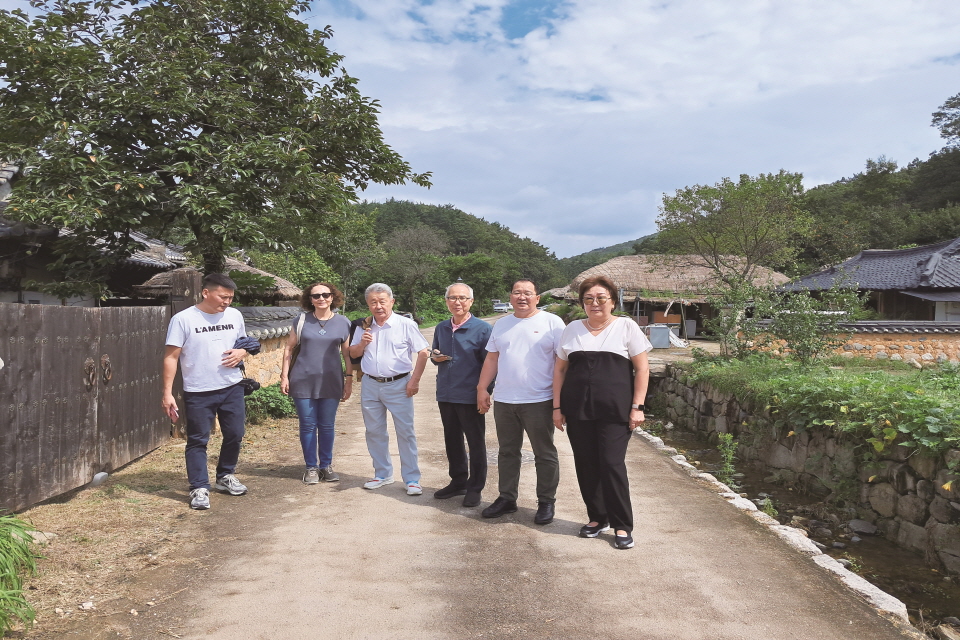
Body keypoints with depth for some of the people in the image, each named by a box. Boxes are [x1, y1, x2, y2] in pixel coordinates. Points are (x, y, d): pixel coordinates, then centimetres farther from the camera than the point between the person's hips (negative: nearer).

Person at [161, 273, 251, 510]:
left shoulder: (234, 315, 4)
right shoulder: (183, 319, -10)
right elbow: (171, 357, -10)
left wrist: (241, 352, -7)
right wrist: (167, 393, -15)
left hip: (232, 388, 5)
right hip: (198, 392, -4)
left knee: (234, 434, 13)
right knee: (198, 440, 2)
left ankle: (225, 476, 33)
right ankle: (199, 488, 12)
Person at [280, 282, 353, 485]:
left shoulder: (343, 323, 2)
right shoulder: (301, 320, 1)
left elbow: (347, 353, 6)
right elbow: (289, 348, 6)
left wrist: (349, 380, 4)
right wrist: (284, 375, 1)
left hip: (331, 382, 0)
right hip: (303, 381, 0)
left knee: (327, 426, 8)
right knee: (308, 425, 5)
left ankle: (326, 465, 23)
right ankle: (311, 467, 18)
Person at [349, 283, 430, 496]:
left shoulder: (406, 325, -6)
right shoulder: (364, 327, 8)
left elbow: (423, 352, -7)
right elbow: (353, 354, 14)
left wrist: (414, 380, -13)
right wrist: (362, 343, -8)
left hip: (398, 385, -5)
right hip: (370, 385, 5)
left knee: (406, 432, -2)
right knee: (374, 432, 12)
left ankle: (412, 479, 7)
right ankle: (382, 474, 27)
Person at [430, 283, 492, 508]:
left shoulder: (482, 329, -10)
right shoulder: (441, 328, 8)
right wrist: (435, 358, -3)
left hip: (470, 396, -6)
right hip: (445, 394, 6)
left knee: (476, 443, 6)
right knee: (452, 441, 16)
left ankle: (475, 488, 18)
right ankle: (458, 482, 31)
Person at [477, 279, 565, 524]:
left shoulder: (552, 322, -4)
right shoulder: (501, 324, 13)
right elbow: (492, 359, 15)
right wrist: (482, 388, 9)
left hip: (539, 401, -5)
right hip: (503, 401, 5)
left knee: (544, 454, 6)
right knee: (507, 452, 14)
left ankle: (546, 502, 18)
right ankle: (507, 498, 26)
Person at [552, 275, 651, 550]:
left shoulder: (626, 327, 2)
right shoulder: (572, 329, 10)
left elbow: (642, 369, 0)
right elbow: (560, 369, 13)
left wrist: (637, 407, -6)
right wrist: (557, 407, 7)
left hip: (615, 411, -3)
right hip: (578, 410, 4)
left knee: (612, 464, -6)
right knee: (586, 465, 7)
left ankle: (623, 525, 9)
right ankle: (597, 518, 25)